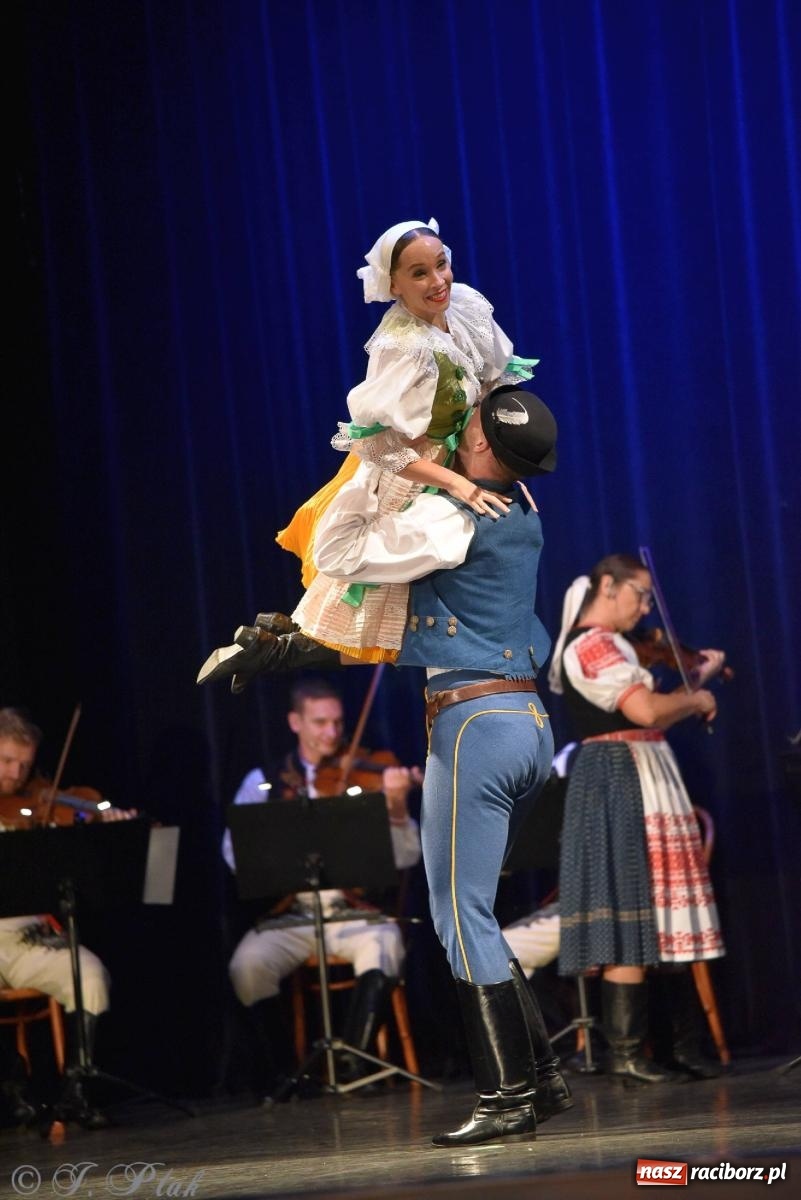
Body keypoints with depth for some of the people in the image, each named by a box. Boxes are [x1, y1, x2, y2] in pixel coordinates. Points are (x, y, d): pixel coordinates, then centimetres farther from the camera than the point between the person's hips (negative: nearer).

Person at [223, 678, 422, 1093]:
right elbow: (235, 850, -1)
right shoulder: (264, 783, 9)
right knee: (248, 963, -27)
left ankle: (355, 1060, -27)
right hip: (290, 915, 1)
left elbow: (405, 857, -2)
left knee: (384, 945, -32)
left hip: (356, 912, -1)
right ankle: (278, 1068, -9)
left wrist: (397, 808, -22)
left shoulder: (364, 777, 6)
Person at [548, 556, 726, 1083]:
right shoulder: (594, 644, -14)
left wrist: (698, 679, 11)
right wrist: (698, 700, -8)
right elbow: (647, 711, -25)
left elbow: (647, 710, 16)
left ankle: (686, 1045, 12)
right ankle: (627, 1053, -8)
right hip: (625, 783, -11)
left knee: (663, 917, 10)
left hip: (640, 783, 11)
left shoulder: (596, 645, 19)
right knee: (633, 917, -9)